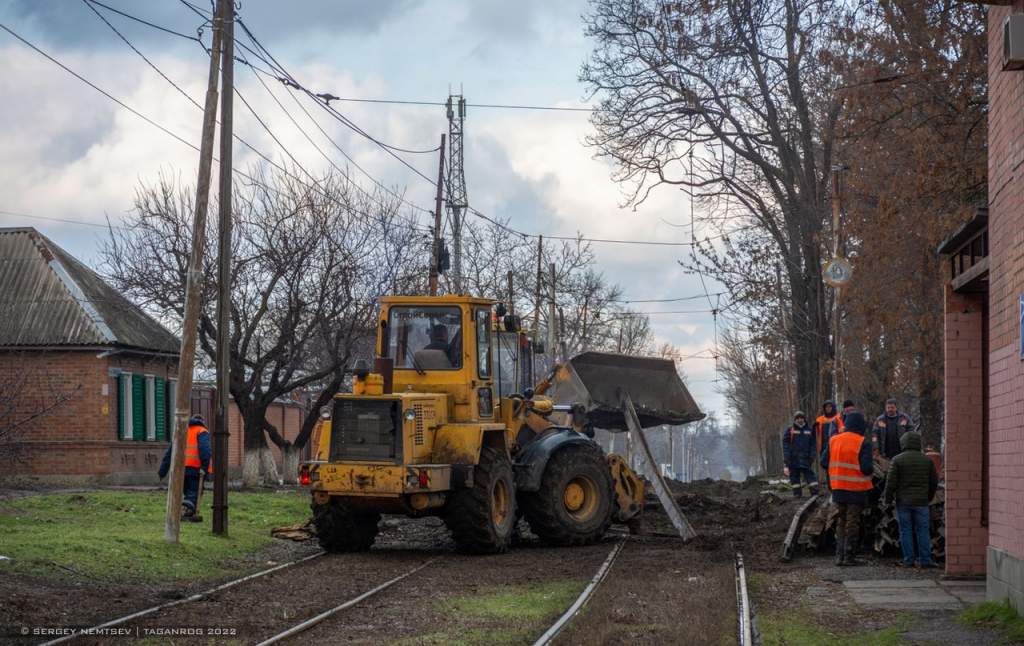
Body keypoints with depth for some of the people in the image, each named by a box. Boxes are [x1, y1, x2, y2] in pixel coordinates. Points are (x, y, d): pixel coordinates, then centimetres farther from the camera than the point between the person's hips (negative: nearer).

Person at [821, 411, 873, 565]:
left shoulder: (834, 441, 3)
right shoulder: (863, 443, -12)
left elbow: (824, 462, 4)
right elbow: (867, 468, -19)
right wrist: (871, 467, 3)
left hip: (838, 488, 4)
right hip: (857, 489, -4)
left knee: (841, 521, 16)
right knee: (853, 522, 3)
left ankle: (839, 555, 12)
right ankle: (849, 556, 3)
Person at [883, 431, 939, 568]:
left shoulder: (897, 460, -6)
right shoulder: (927, 460, 3)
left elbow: (891, 482, -8)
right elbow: (934, 481, 8)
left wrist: (888, 498, 6)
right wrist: (929, 496, 23)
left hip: (903, 501, -1)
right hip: (921, 501, 1)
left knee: (905, 531, 4)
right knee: (922, 531, 5)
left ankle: (908, 560, 3)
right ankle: (925, 560, 3)